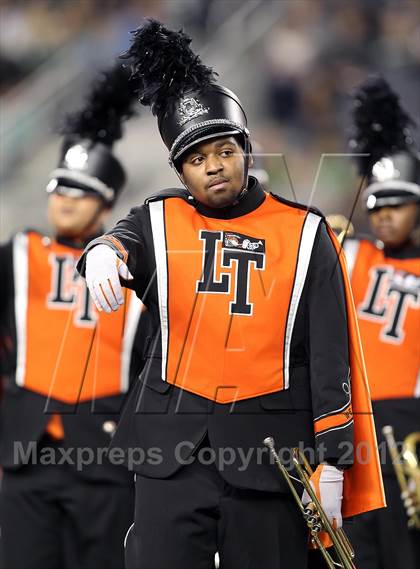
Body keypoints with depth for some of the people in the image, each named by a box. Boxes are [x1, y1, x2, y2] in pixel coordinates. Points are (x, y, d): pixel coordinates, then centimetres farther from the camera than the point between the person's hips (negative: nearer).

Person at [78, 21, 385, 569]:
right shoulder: (158, 221, 8)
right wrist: (104, 252, -42)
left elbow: (330, 354, 4)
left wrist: (332, 460, -1)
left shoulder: (303, 232, 6)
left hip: (272, 451, 0)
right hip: (173, 449, 0)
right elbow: (125, 241, -16)